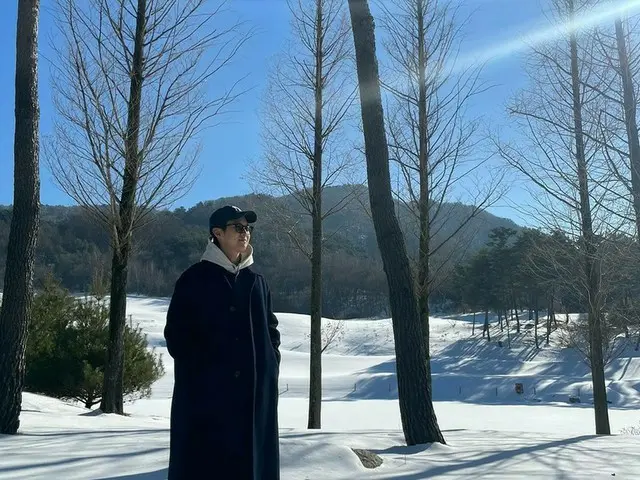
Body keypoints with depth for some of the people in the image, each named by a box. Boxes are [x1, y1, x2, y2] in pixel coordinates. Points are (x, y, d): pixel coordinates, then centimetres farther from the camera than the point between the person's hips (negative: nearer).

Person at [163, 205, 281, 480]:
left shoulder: (257, 282, 13)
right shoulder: (195, 278, -1)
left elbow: (271, 331, 17)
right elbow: (176, 334, -4)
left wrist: (270, 368, 3)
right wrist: (201, 370, -11)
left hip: (253, 392, 5)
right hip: (204, 390, -4)